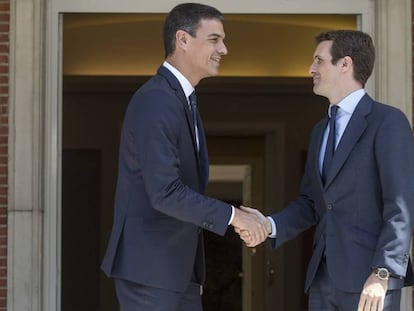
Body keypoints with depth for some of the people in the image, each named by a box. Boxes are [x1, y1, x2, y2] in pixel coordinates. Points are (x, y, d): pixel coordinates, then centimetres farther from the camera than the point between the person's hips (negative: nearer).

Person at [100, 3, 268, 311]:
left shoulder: (183, 100, 14)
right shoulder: (156, 101, -18)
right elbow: (165, 192, -25)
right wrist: (232, 215, -18)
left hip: (180, 263, 10)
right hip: (149, 264, -10)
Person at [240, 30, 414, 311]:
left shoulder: (388, 121, -5)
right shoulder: (321, 131, 20)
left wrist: (381, 274, -20)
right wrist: (270, 225, 0)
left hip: (368, 278, -7)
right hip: (324, 277, 7)